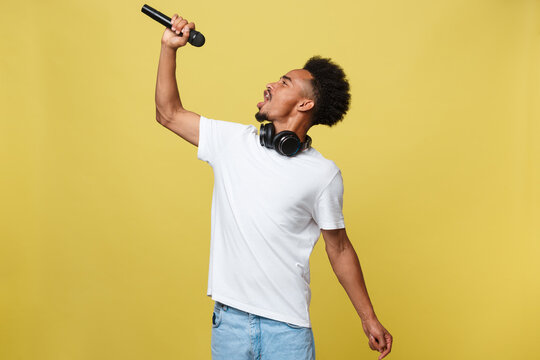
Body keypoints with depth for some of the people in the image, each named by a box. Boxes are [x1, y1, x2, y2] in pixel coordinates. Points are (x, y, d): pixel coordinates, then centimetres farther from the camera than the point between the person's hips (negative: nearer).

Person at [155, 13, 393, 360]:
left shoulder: (324, 174, -6)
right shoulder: (233, 142, 3)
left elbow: (339, 249, 3)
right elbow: (169, 113, 10)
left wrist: (369, 318, 6)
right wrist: (169, 47, 3)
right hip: (229, 318, 3)